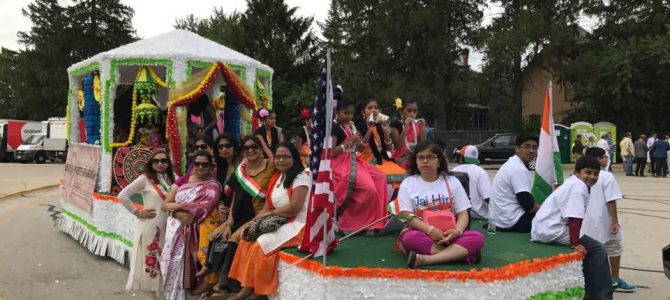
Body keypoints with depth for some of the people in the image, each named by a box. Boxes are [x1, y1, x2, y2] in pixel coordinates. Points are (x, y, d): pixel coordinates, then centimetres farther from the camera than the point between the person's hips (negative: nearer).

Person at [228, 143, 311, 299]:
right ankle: (248, 287, -3)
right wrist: (254, 221, -8)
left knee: (261, 245, -21)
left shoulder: (301, 177, -11)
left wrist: (271, 213, -11)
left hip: (298, 225, -9)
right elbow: (267, 208, 9)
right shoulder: (276, 178, 13)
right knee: (247, 241, -2)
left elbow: (294, 207, -22)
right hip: (279, 224, 9)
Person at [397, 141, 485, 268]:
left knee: (477, 237, -26)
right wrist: (430, 230, -24)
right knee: (410, 238, -37)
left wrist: (457, 231, -20)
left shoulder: (452, 181, 7)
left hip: (448, 235, 2)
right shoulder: (408, 183, 2)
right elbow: (407, 216, -7)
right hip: (422, 233, -2)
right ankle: (461, 253, -30)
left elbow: (463, 213, 3)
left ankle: (425, 259, -36)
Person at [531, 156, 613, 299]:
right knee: (598, 250, -3)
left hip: (542, 229, 11)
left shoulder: (571, 183, 19)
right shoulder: (579, 186, -12)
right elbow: (574, 218, -21)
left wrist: (575, 240, 25)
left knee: (588, 249, 25)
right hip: (552, 230, -11)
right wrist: (575, 243, -21)